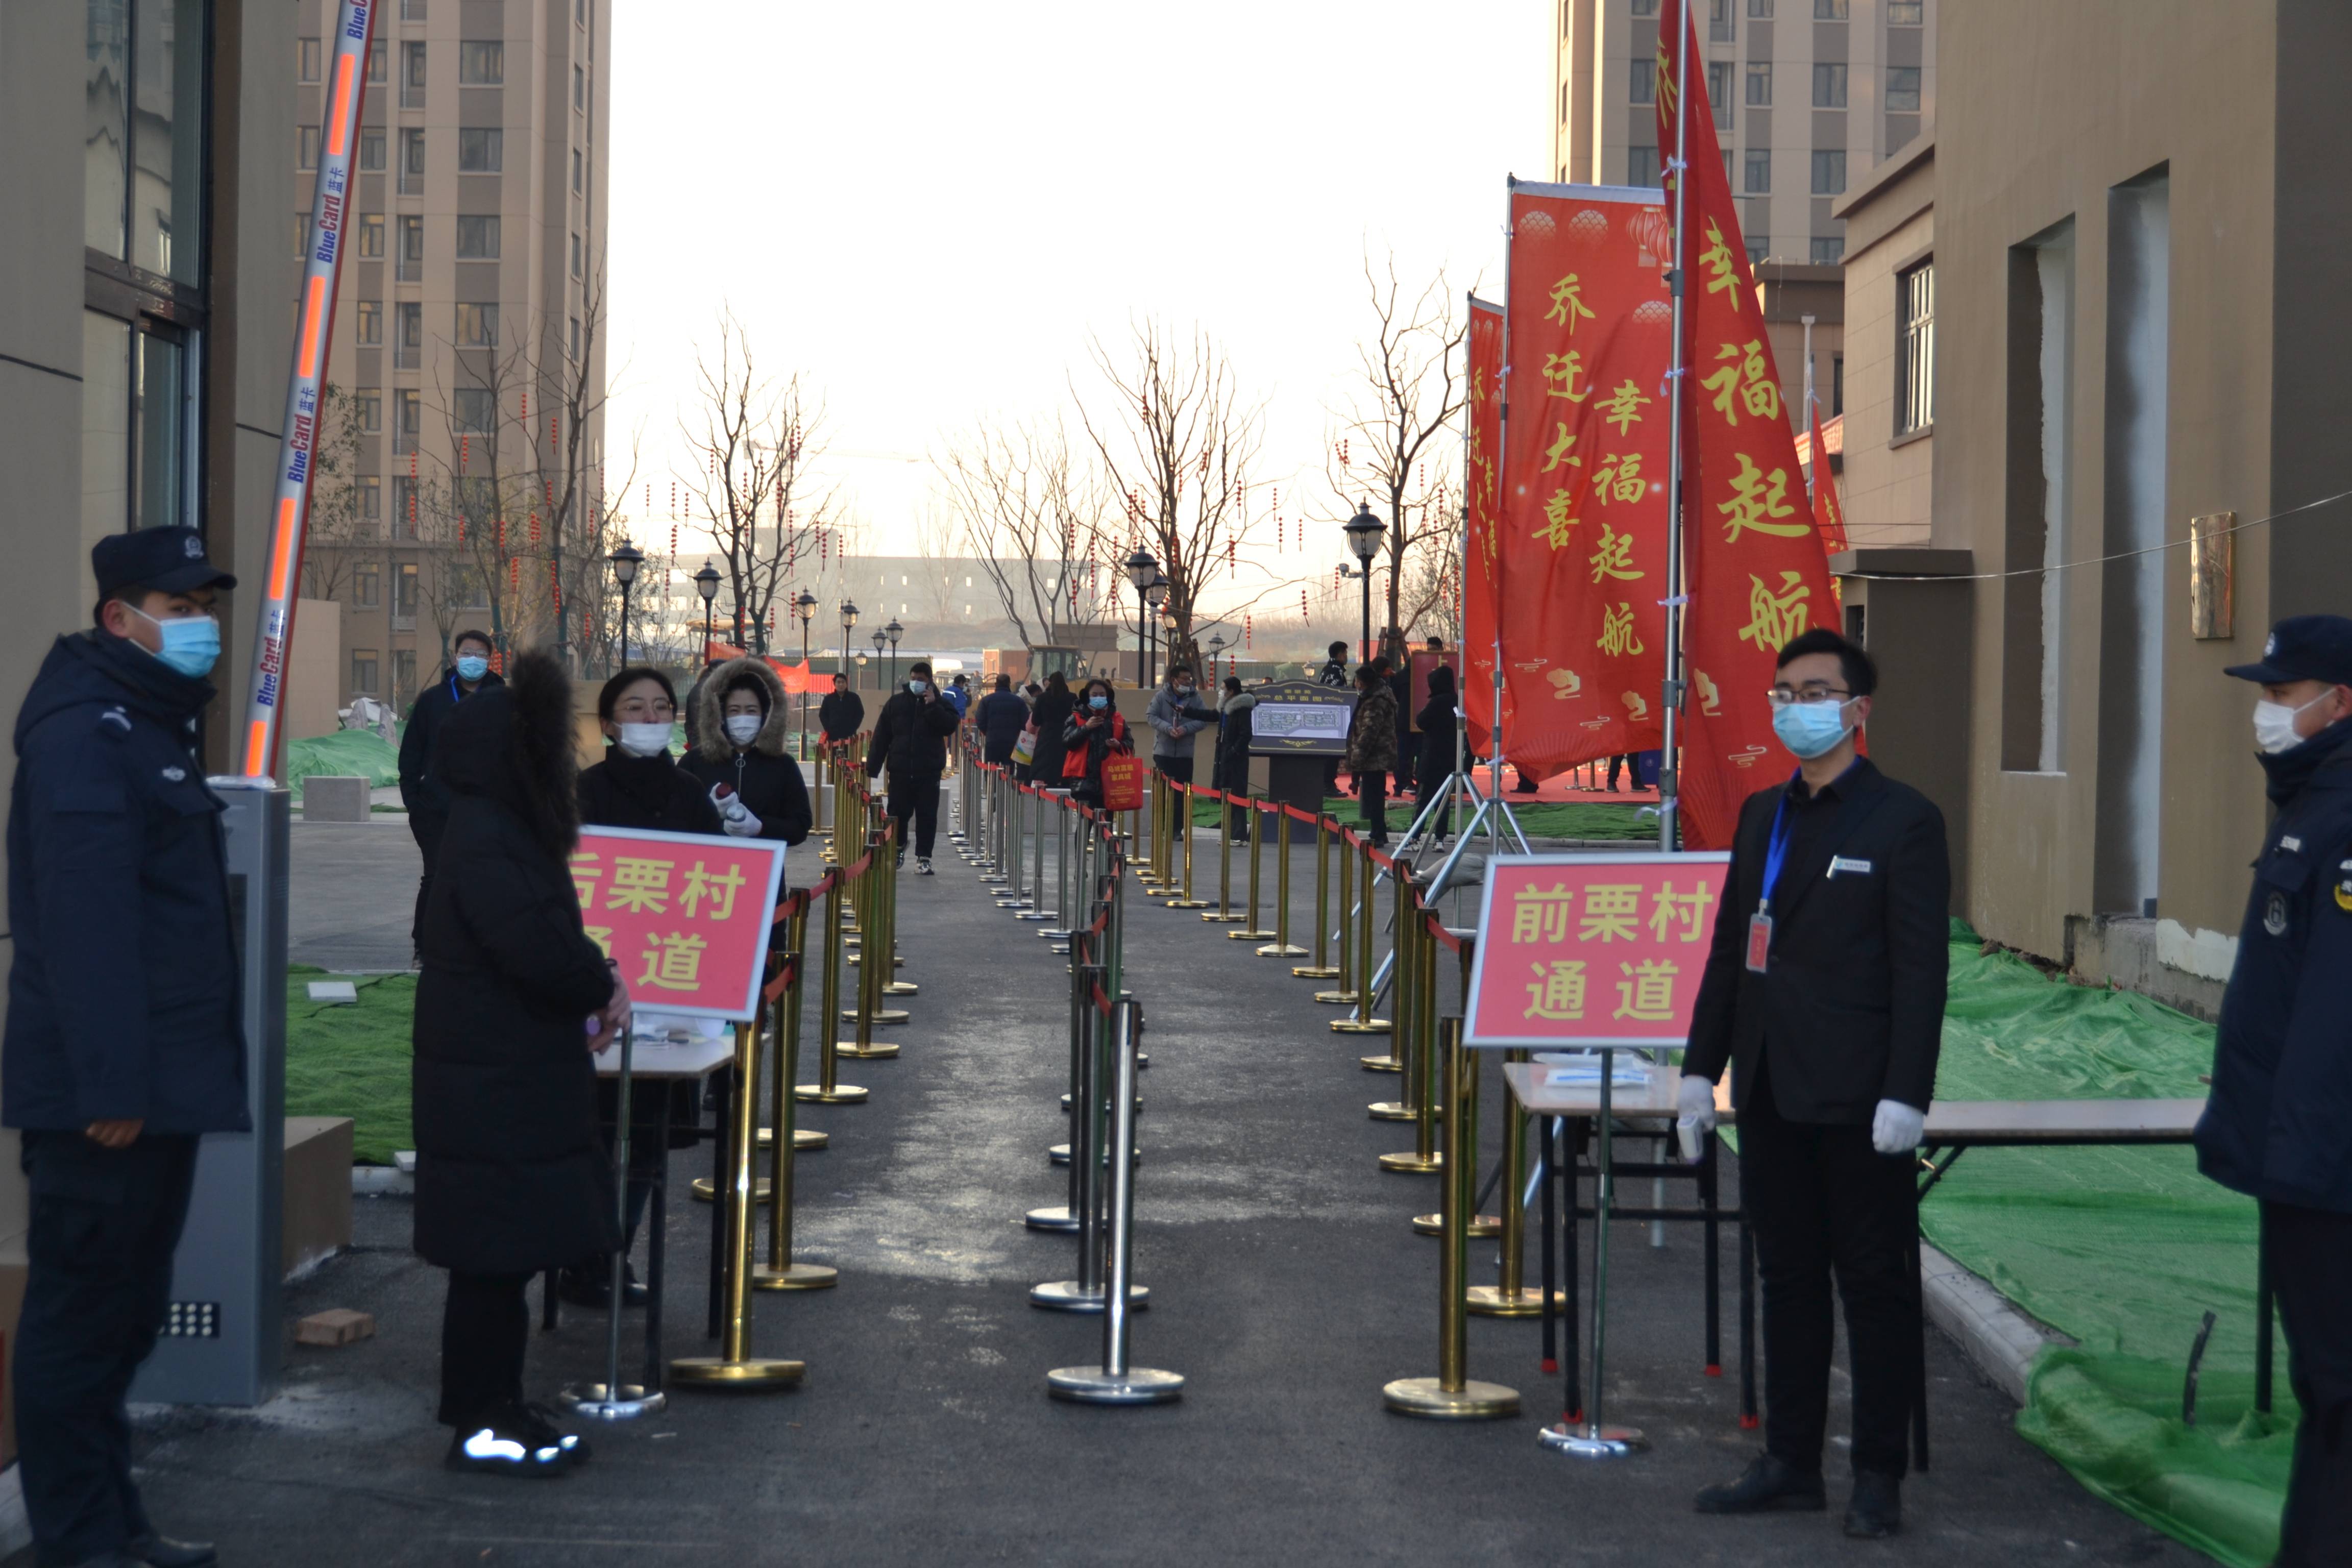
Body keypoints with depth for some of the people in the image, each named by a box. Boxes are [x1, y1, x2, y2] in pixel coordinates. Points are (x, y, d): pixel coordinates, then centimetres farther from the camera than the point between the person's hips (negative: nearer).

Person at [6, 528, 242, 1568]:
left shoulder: (154, 724, 18)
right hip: (104, 1092, -10)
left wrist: (197, 1068, 18)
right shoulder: (84, 731, -13)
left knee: (126, 1311, 16)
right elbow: (84, 921, -22)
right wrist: (110, 1084, -26)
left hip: (162, 1082, 10)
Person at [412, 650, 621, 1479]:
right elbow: (542, 949, -26)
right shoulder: (485, 843, -19)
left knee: (509, 1252, 15)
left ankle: (496, 1406, 24)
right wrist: (604, 986, -7)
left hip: (520, 1083, 10)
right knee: (494, 1254, -2)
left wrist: (595, 984, 2)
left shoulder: (509, 831, 12)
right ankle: (480, 1424, 7)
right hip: (493, 1091, -10)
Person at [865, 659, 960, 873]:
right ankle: (898, 847, 31)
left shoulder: (940, 704, 3)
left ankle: (924, 858, 7)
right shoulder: (896, 702, 7)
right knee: (898, 812, 7)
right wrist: (872, 767, 1)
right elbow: (881, 736, 5)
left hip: (928, 771, -1)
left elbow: (950, 727, -14)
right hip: (900, 769, 1)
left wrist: (933, 706, -19)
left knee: (927, 815, 0)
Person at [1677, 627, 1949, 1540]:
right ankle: (1791, 1464, 22)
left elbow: (1921, 970, -11)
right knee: (1788, 1279, 13)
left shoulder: (1902, 820, -7)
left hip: (1855, 1100, -7)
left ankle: (1879, 1479, 11)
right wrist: (1703, 1067, 12)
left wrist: (1905, 1095, -17)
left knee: (1874, 1285, 3)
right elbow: (1731, 948, 16)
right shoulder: (1763, 815, 13)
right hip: (1773, 1091, 7)